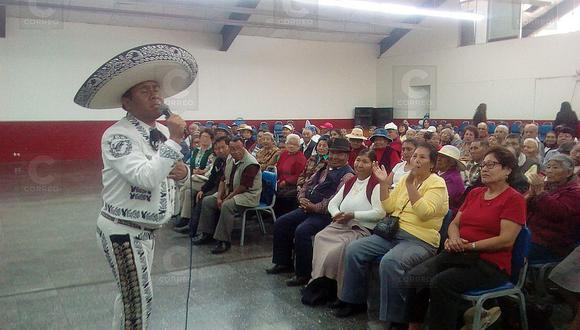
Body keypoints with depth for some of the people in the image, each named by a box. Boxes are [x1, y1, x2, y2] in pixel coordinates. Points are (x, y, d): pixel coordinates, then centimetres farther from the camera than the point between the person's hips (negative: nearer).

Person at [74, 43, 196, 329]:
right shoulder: (118, 135, -19)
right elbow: (146, 178, -33)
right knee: (140, 300, -1)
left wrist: (182, 173, -5)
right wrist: (174, 141, -27)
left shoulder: (163, 132, 5)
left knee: (130, 294, 22)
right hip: (122, 230, -8)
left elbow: (166, 177, 18)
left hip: (146, 230, 8)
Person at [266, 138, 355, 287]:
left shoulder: (348, 175, -9)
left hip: (325, 213, -9)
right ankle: (284, 263, 18)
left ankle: (304, 274, -13)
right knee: (280, 223, 5)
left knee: (301, 231, -29)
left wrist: (315, 207, -21)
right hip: (308, 208, 9)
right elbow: (307, 184, 21)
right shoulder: (324, 169, 18)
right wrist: (302, 198, 0)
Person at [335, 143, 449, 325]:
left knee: (390, 262, -35)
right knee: (354, 250, -8)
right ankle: (355, 300, 8)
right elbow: (389, 207, 13)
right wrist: (384, 183, 3)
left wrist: (411, 185, -25)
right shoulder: (405, 179, 16)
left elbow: (425, 212, -21)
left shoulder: (437, 183, -4)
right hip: (393, 232, 7)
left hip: (420, 240, -7)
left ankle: (395, 317, -17)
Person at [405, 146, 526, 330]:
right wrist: (454, 238, -5)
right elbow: (454, 223, 18)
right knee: (414, 277, -17)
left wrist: (469, 245, -15)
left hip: (490, 264, -6)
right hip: (459, 255, 7)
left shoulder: (514, 199, -4)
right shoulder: (474, 193, 18)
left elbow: (506, 240, -14)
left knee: (441, 283, -32)